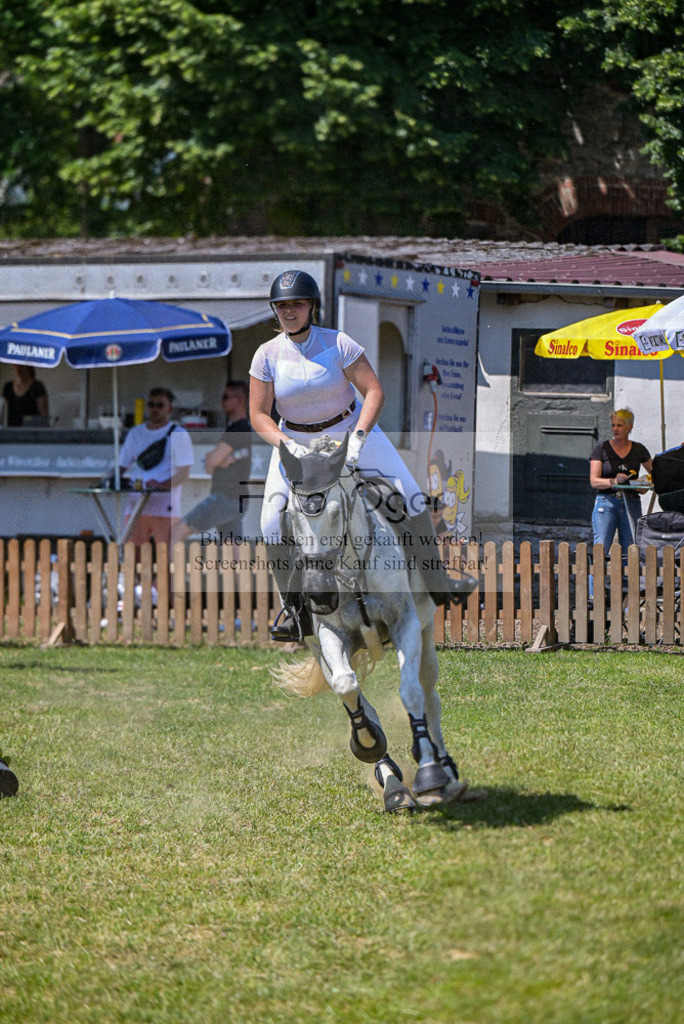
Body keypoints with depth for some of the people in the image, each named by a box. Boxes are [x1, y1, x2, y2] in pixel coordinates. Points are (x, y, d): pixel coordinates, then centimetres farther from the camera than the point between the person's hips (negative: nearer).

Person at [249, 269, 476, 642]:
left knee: (412, 499, -7)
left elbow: (374, 391, -17)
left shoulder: (338, 344, -17)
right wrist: (287, 445, -26)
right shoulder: (267, 355, -13)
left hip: (351, 430, -1)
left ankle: (438, 583, 10)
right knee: (273, 525, -13)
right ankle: (294, 610, 2)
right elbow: (259, 415, -10)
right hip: (295, 439, 1)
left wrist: (358, 437, -29)